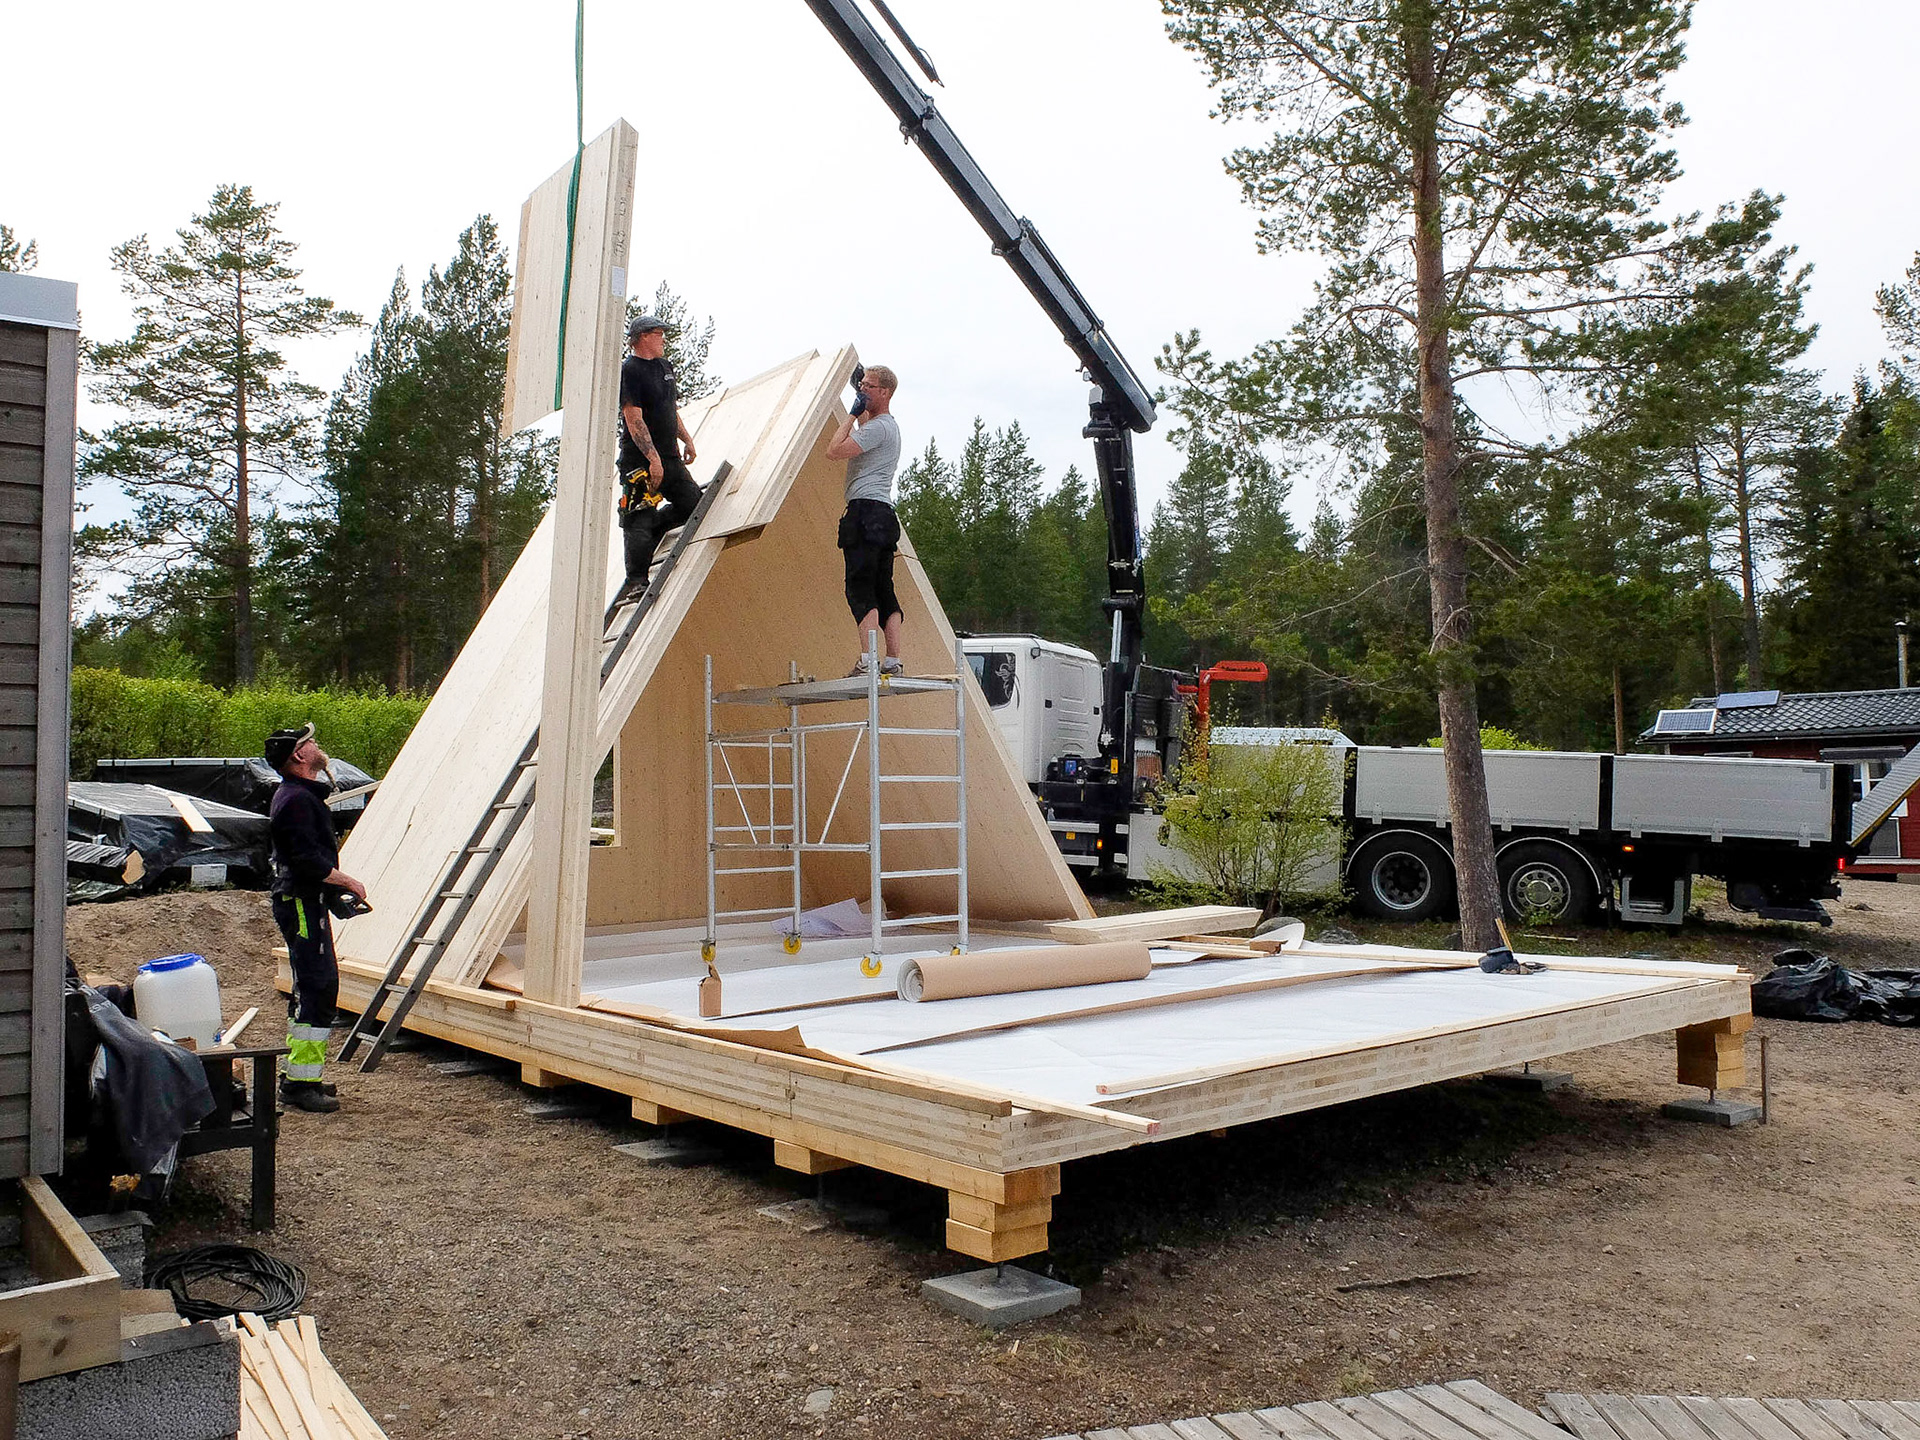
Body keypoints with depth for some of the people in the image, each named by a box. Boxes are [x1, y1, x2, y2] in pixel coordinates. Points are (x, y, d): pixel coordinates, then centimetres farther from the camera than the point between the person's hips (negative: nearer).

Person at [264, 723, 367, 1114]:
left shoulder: (302, 794, 17)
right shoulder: (296, 799, -17)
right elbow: (308, 859, -24)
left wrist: (337, 886, 15)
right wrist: (348, 882, -14)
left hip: (305, 901, 11)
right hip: (301, 903, -11)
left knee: (311, 989, 16)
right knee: (317, 990, -11)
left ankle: (302, 1074, 24)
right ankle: (300, 1083, -8)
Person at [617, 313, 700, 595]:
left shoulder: (664, 365, 16)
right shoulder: (628, 371, -12)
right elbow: (634, 420, -19)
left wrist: (686, 440, 19)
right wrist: (653, 459, -24)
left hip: (669, 456, 8)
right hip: (639, 460, -8)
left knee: (692, 503, 8)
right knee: (640, 520, -6)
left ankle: (645, 536, 24)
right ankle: (636, 581, -1)